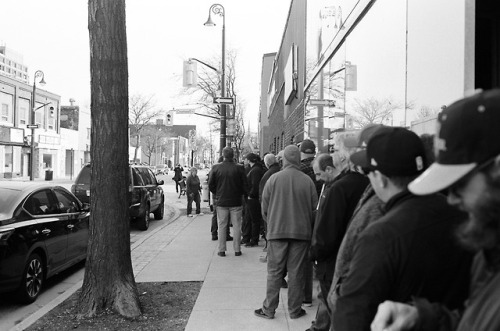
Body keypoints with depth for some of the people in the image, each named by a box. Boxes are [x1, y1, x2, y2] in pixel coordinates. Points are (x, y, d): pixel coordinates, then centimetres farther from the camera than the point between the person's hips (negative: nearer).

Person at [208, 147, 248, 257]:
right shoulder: (239, 168, -9)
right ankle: (237, 250, 12)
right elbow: (245, 186, -5)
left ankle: (221, 250, 11)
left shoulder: (216, 168, -5)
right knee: (236, 226, 8)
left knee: (222, 226, 9)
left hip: (221, 202, 1)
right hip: (236, 202, -1)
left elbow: (210, 185, 0)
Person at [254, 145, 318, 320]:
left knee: (274, 272, 8)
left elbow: (264, 208, 0)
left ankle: (269, 309, 15)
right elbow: (314, 208, 1)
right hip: (302, 232, 1)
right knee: (296, 272, 9)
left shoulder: (274, 179, -7)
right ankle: (295, 310, 18)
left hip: (277, 231, 0)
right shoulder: (307, 180, -6)